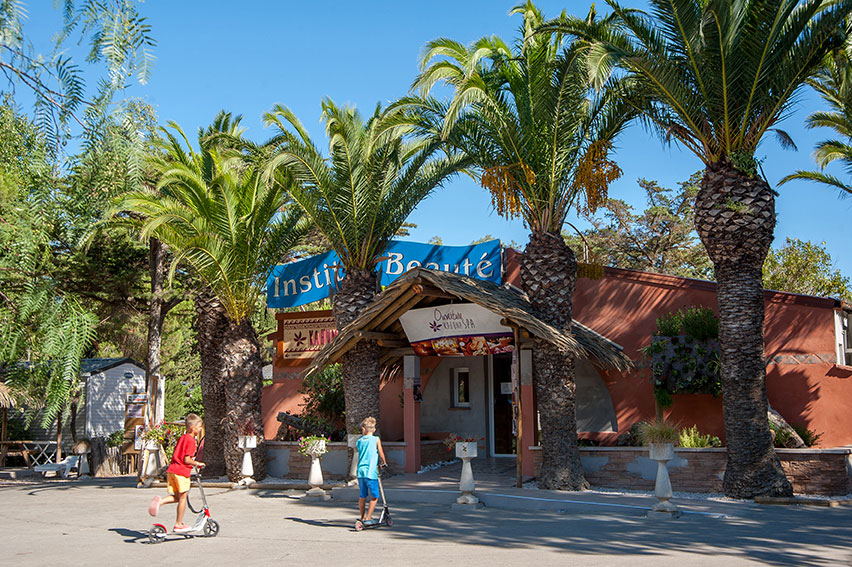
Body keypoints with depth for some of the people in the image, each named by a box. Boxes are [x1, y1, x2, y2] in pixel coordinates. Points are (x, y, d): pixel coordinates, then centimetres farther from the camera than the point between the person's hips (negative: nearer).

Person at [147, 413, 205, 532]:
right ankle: (179, 524, 11)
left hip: (171, 470, 8)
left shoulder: (182, 437, 16)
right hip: (182, 472, -8)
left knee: (176, 497, 16)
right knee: (182, 498, 5)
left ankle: (160, 501, -11)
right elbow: (187, 459, -17)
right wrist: (197, 464, -1)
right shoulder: (191, 440, -11)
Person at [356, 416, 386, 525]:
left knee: (362, 497, 16)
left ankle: (363, 517, 26)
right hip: (371, 472, -5)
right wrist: (384, 462, 18)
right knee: (374, 497, 4)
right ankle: (368, 518, 0)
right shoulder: (376, 440, -1)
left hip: (360, 471, 5)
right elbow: (381, 454, 1)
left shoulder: (359, 441, 9)